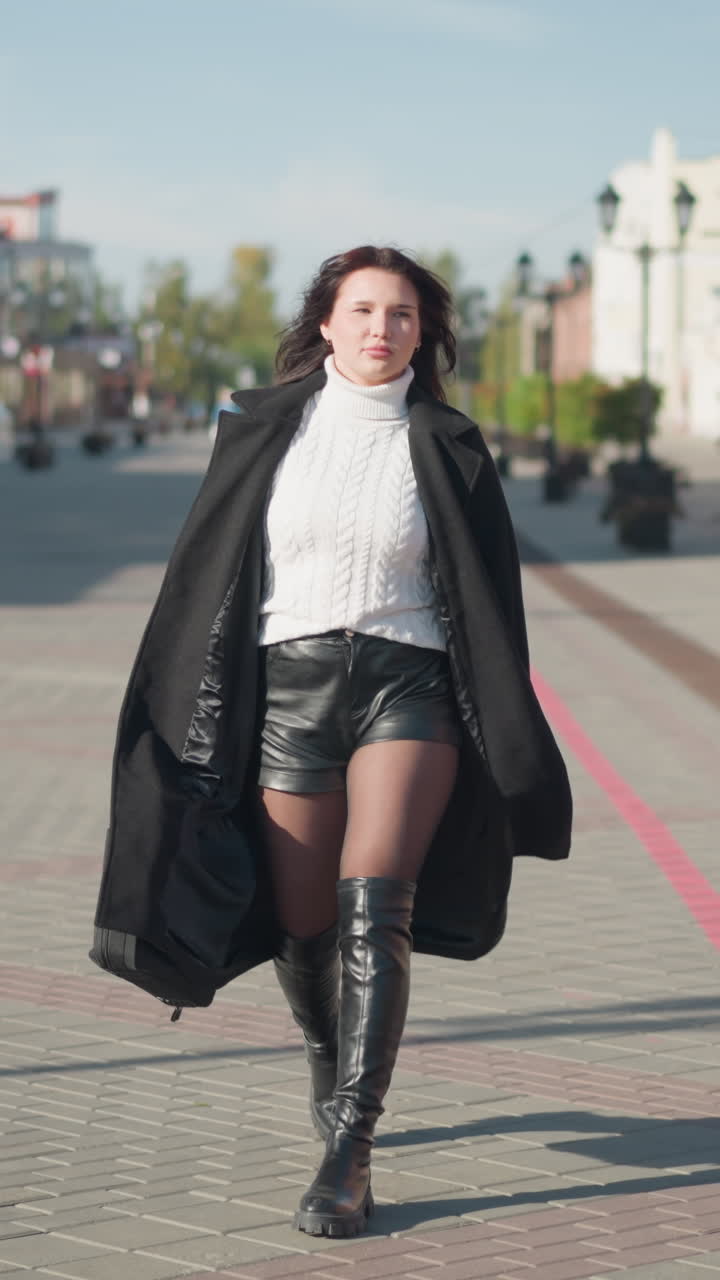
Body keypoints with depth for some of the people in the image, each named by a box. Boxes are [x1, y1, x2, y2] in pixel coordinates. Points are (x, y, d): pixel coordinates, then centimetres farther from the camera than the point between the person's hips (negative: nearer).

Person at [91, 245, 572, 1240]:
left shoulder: (446, 448, 4)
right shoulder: (264, 429, 6)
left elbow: (488, 604, 7)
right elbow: (204, 575, 9)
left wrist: (509, 755, 5)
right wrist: (168, 715, 5)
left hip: (408, 688, -1)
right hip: (289, 686, 2)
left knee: (374, 904, -21)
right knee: (303, 928, 6)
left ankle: (348, 1157, -22)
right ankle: (334, 1069, 40)